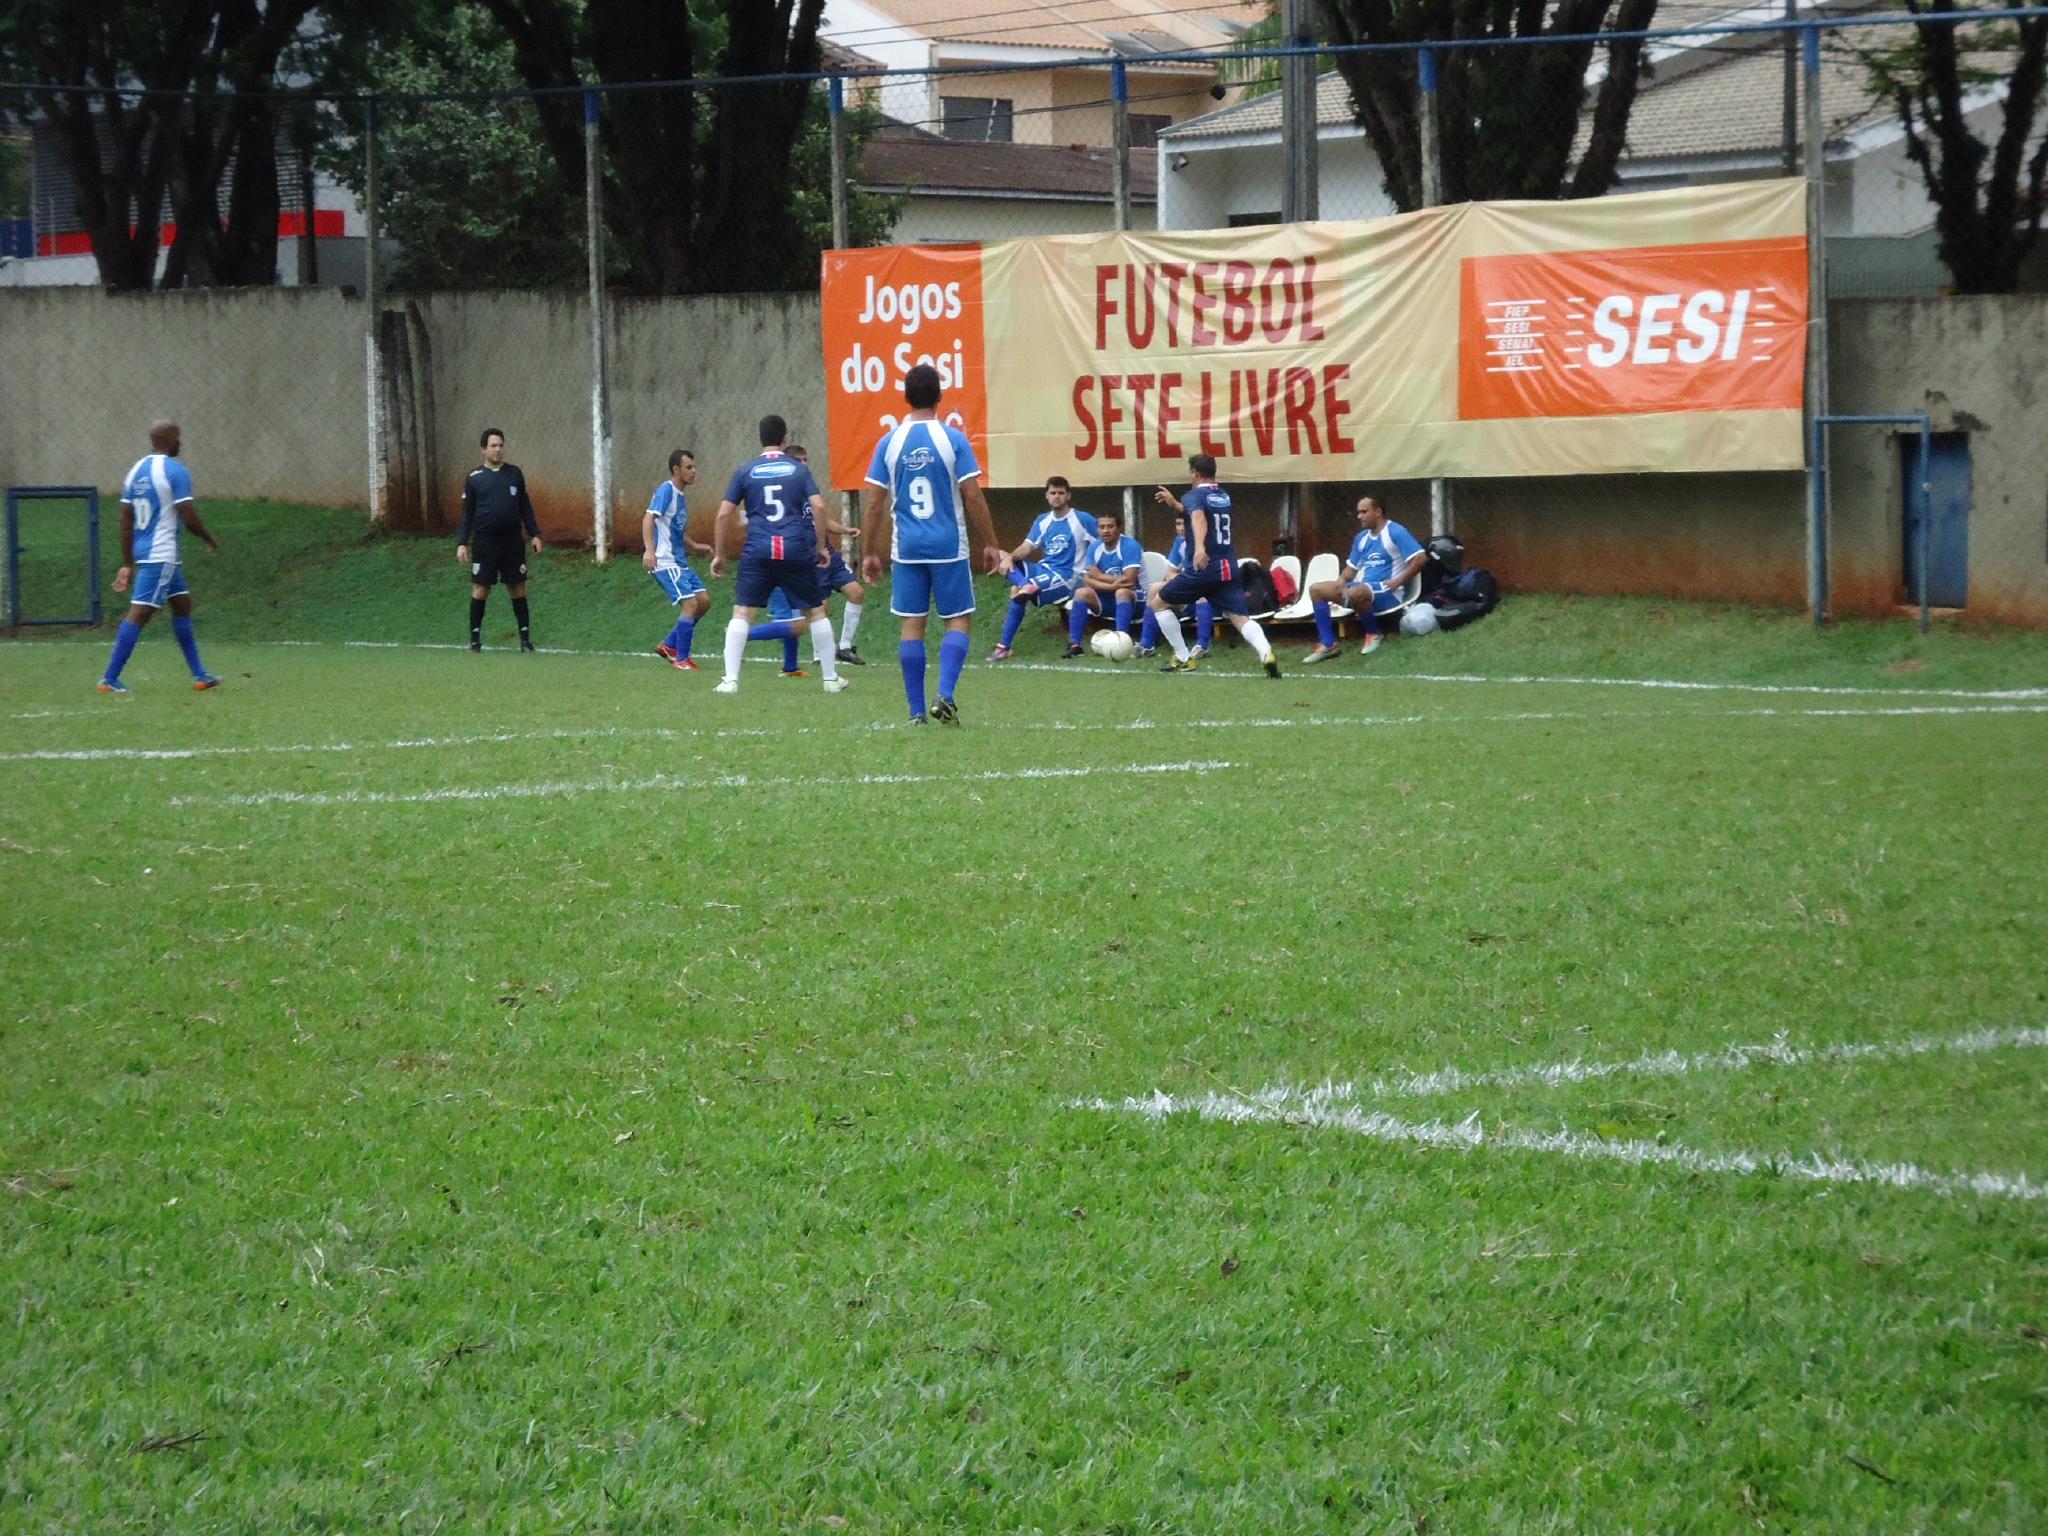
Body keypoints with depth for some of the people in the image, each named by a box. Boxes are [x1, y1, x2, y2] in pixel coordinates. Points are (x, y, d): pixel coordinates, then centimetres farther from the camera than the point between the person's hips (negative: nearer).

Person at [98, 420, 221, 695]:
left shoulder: (136, 471, 12)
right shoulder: (175, 472, -12)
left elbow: (126, 521, 13)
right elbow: (189, 518, -15)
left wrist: (128, 563, 17)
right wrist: (211, 539, 4)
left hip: (141, 551, 9)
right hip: (161, 555, -9)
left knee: (182, 605, 18)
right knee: (139, 612, -9)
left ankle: (199, 675, 22)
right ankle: (109, 679, -12)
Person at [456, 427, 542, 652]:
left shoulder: (514, 473, 7)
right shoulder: (474, 478, 1)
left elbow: (525, 506, 12)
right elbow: (467, 513, 3)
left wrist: (534, 534, 6)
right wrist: (462, 543, -3)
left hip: (512, 541, 2)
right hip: (485, 541, -2)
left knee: (518, 587, 3)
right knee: (481, 588, 0)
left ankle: (525, 636, 9)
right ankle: (475, 637, 8)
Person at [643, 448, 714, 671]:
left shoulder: (681, 497, 18)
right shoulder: (666, 490, -10)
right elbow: (649, 518, -22)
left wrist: (695, 546, 14)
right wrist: (649, 550, -34)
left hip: (679, 562, 9)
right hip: (664, 562, -9)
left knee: (704, 601, 6)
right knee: (690, 603, -15)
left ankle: (670, 645, 15)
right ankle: (681, 660, -9)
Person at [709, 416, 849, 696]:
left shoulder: (746, 471, 8)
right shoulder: (799, 470, 8)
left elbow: (724, 514, 5)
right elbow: (818, 507, -2)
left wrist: (718, 554, 12)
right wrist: (821, 546, 8)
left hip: (758, 550, -1)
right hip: (796, 549, 1)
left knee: (741, 613, 0)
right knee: (816, 612, 14)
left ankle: (730, 680, -12)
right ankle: (831, 678, 19)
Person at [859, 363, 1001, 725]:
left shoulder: (890, 442, 1)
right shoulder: (954, 439, -7)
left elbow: (874, 503, 2)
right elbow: (972, 496, -8)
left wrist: (870, 553, 10)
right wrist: (990, 544, 1)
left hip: (907, 547, 2)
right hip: (949, 546, -2)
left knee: (912, 625, 7)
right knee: (959, 621, 7)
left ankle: (916, 712, 6)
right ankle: (945, 696, -11)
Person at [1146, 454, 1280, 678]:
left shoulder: (1194, 496, -4)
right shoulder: (1224, 496, 18)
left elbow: (1198, 518, -28)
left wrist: (1199, 547, -46)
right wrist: (1174, 503, 49)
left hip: (1203, 567, -6)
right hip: (1228, 567, 6)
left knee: (1159, 602, 15)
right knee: (1240, 617, -6)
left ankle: (1182, 659, 15)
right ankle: (1266, 653, -36)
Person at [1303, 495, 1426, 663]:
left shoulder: (1395, 532, -8)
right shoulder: (1361, 538, 16)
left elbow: (1420, 558, -16)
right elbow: (1352, 567, 20)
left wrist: (1397, 582, -18)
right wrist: (1342, 580, -4)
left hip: (1386, 591, -8)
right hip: (1361, 587, 8)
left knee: (1355, 592, -41)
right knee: (1316, 590, -3)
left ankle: (1374, 633, -12)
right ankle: (1328, 644, -10)